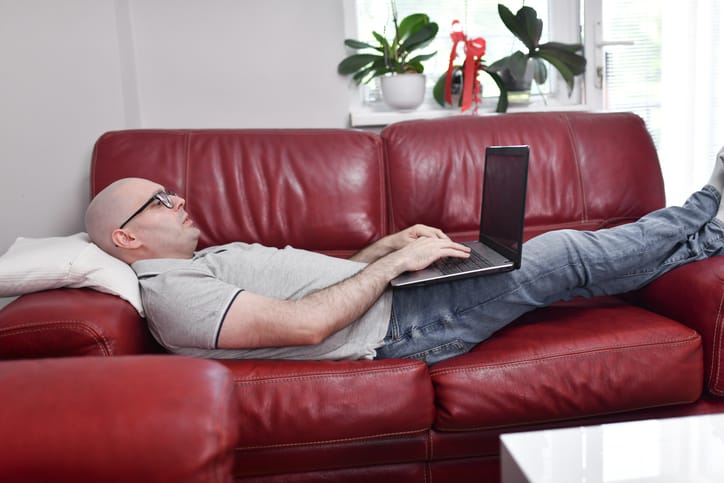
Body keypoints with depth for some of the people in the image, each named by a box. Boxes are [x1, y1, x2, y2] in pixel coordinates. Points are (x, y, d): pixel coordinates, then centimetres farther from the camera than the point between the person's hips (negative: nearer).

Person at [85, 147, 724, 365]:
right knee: (563, 255, -6)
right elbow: (307, 323, -26)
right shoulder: (171, 291, -14)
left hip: (394, 295, 9)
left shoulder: (209, 261, 17)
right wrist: (395, 263, -17)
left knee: (556, 256, 8)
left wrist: (393, 242, 4)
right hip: (398, 327, -9)